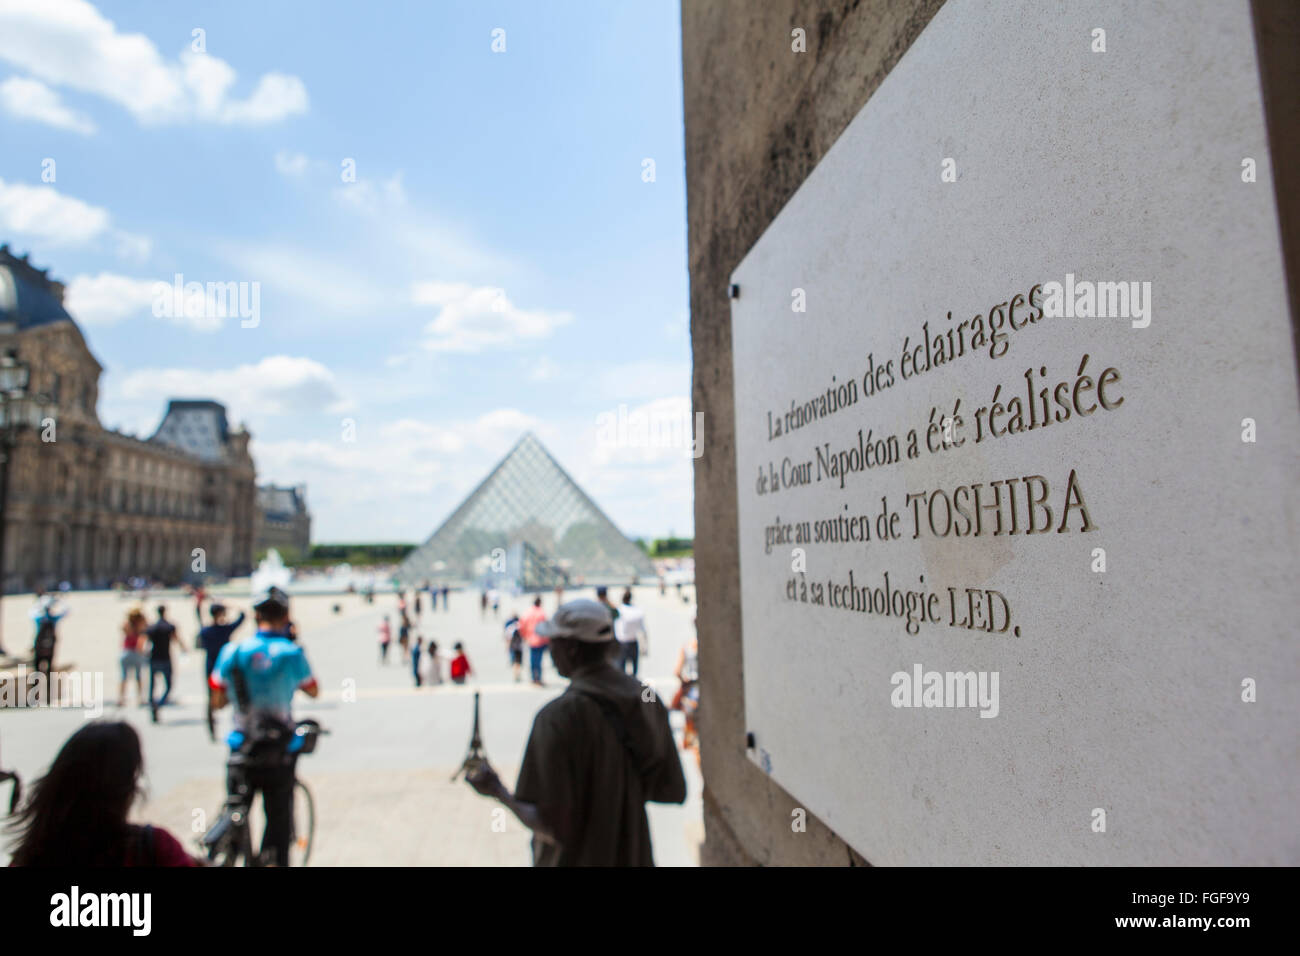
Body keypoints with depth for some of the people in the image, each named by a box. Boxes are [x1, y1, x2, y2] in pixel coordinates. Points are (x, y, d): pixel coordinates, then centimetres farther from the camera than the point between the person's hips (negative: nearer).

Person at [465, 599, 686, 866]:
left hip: (576, 857, -5)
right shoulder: (647, 699, -7)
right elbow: (673, 790, -1)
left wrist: (498, 792, -8)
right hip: (635, 856, 5)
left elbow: (550, 827, -23)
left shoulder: (557, 717, -24)